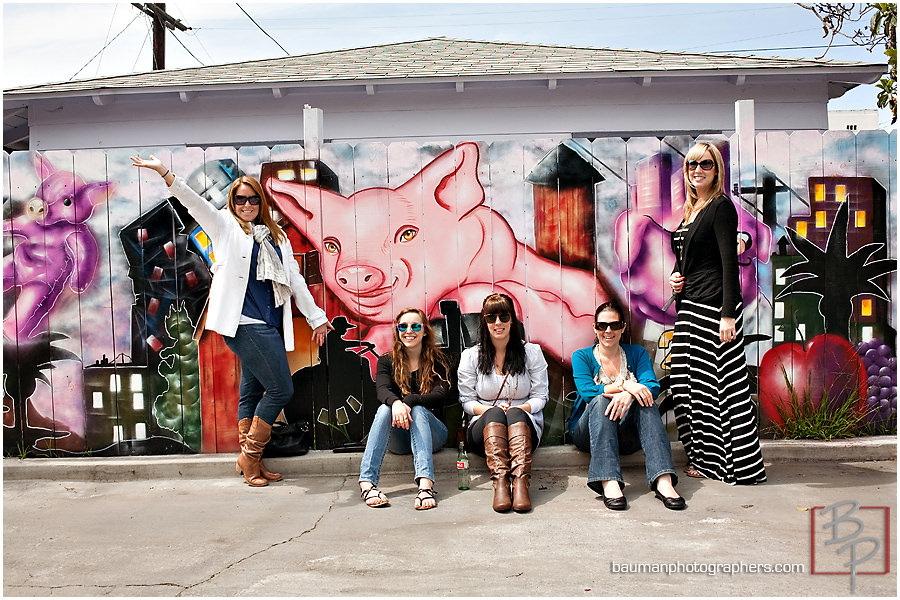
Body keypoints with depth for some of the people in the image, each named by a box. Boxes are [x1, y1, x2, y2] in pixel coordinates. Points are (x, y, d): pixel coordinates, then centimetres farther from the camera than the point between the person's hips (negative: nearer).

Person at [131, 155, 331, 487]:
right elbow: (194, 202, -8)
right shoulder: (226, 227, 6)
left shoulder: (276, 237, 19)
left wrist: (316, 317, 17)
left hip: (270, 325, 6)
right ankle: (250, 456, 4)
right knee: (281, 389, -10)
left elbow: (294, 279, 18)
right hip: (245, 323, -6)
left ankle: (251, 463, 18)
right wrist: (164, 171, -22)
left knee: (252, 391, 11)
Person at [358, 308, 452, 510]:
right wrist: (395, 403, -36)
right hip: (398, 440, 1)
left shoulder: (437, 361, 6)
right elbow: (382, 390, -11)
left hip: (431, 430, -1)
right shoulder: (387, 361, 9)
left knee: (418, 410, -31)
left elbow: (441, 395, -11)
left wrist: (409, 401, -29)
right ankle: (366, 482, -43)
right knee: (385, 409, -28)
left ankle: (426, 483, -52)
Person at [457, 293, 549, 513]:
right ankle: (500, 483, -51)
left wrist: (520, 408, -15)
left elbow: (540, 397, 5)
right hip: (484, 428, 0)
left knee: (515, 414, -35)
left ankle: (521, 483, -53)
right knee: (494, 413, -34)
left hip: (524, 424, 0)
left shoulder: (531, 352, 8)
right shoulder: (470, 356, 8)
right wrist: (489, 410, -15)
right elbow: (466, 400, 6)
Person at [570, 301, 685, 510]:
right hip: (588, 432, -1)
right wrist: (624, 385, -26)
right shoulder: (582, 357, 6)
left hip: (627, 436, 1)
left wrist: (628, 394, -29)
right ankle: (609, 483, -47)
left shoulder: (636, 353, 11)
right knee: (601, 400, -31)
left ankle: (663, 480, -43)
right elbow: (587, 392, -12)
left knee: (643, 400, -27)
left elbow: (653, 387, -8)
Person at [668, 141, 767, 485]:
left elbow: (729, 262, -15)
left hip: (714, 304, -9)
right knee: (689, 381, 9)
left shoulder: (721, 206, -7)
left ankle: (743, 466, 6)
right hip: (690, 305, 9)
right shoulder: (690, 209, 17)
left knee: (722, 383, -5)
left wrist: (728, 314, -20)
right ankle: (704, 460, 20)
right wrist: (675, 276, 6)